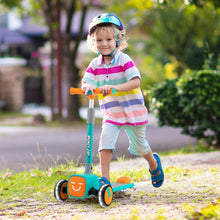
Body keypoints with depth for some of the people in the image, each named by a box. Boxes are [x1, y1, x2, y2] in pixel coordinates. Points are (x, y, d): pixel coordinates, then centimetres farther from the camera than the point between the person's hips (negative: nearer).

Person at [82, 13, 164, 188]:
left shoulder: (124, 60, -15)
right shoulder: (95, 65, 0)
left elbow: (136, 82, -26)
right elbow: (86, 81, -6)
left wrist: (114, 87, -39)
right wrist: (87, 86, -32)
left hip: (133, 111, -3)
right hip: (111, 113, 3)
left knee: (139, 146, 13)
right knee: (105, 142, -18)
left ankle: (154, 164, 44)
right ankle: (105, 178, -14)